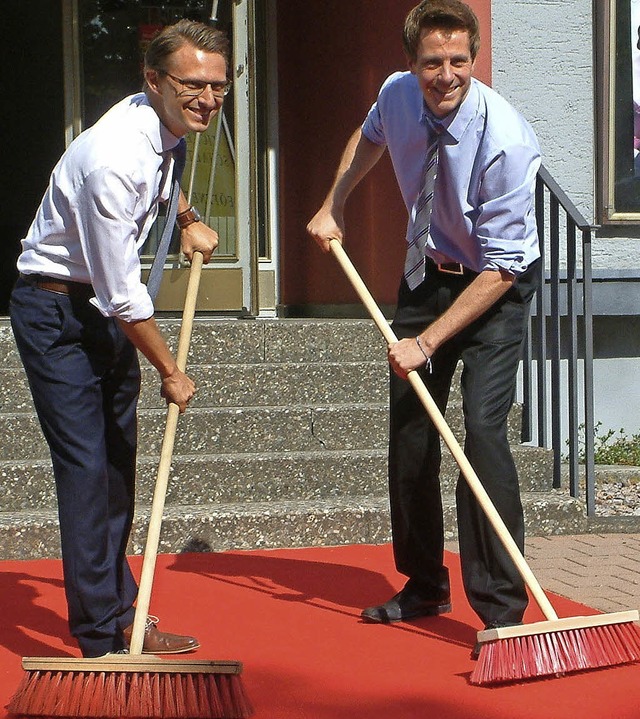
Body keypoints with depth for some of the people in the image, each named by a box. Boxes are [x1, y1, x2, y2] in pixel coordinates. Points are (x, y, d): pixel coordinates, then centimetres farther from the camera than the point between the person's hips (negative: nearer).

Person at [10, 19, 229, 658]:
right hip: (55, 311, -9)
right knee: (85, 465, -11)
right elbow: (122, 294, -24)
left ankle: (119, 614, 21)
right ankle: (103, 638, -8)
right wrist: (170, 372, -14)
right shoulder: (115, 157, -30)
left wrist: (187, 221, 15)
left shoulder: (165, 127, -2)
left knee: (118, 462, 12)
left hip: (108, 306, 9)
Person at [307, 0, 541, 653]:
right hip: (427, 273, 6)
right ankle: (424, 587, 25)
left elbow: (501, 268, -27)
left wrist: (428, 341, -27)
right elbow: (369, 137, 18)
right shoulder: (398, 94, -11)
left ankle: (502, 611, -16)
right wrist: (331, 208, 8)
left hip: (496, 285, -6)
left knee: (483, 429, -20)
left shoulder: (505, 139, -30)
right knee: (409, 428, 9)